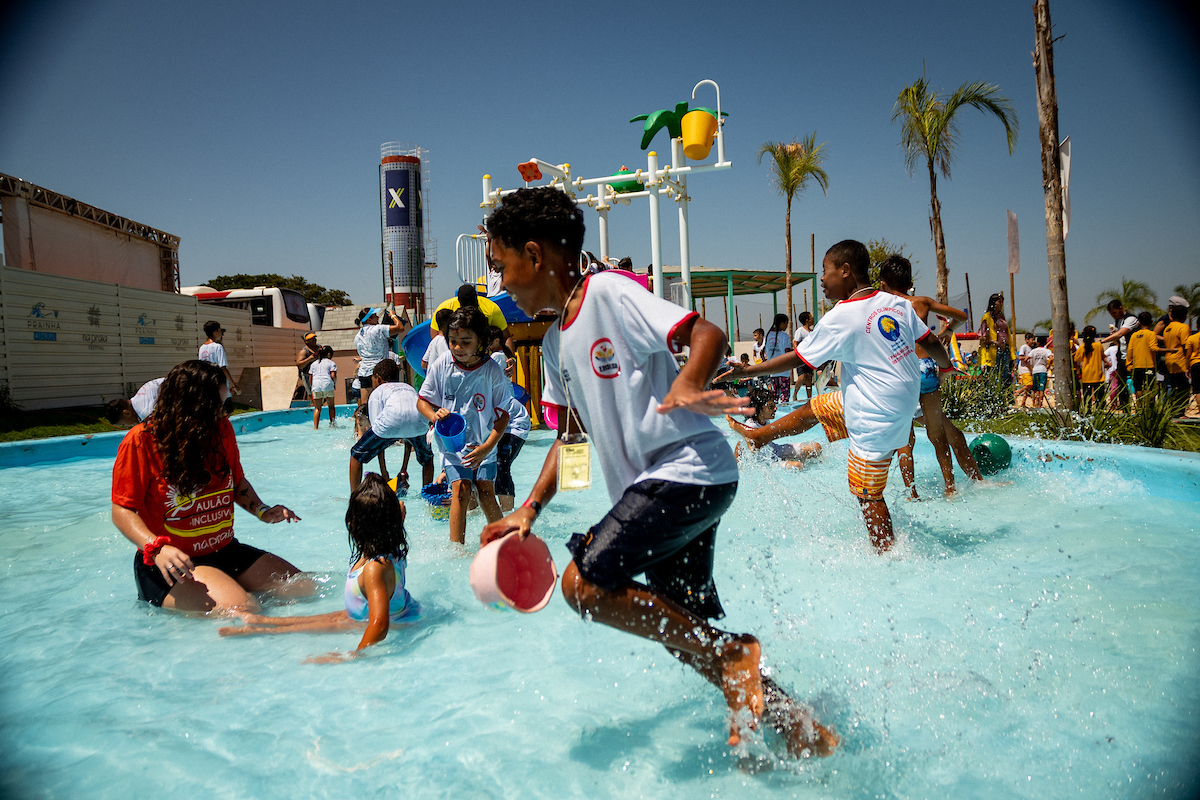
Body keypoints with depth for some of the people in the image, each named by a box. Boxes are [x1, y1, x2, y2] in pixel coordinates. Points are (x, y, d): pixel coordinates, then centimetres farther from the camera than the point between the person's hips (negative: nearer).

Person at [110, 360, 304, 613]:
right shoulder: (141, 441, -12)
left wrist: (263, 511, 0)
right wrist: (157, 548, -30)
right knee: (242, 610, -29)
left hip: (225, 551, 7)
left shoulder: (222, 429, 5)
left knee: (302, 589, -1)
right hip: (170, 564, -7)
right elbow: (122, 510, -13)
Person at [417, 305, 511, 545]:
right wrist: (434, 414, -20)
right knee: (461, 490, -13)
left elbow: (502, 415, -7)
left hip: (483, 444, 0)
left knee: (486, 492, -6)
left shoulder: (492, 371, -11)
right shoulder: (441, 366, -7)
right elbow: (422, 401, 4)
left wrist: (486, 448, -18)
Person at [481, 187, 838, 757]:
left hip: (689, 468, -10)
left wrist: (688, 386, -38)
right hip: (650, 484, 10)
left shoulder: (608, 291, -10)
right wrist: (530, 507, 9)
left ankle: (732, 653, -4)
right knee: (681, 631, 11)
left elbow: (707, 333, -18)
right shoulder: (555, 343, 15)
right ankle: (794, 726, 24)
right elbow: (570, 434, 19)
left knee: (585, 584, -17)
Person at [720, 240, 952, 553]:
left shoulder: (839, 318, -20)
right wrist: (946, 364, 32)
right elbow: (930, 342, 9)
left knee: (867, 494, 2)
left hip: (876, 416, -9)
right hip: (903, 396, 9)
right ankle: (758, 436, 37)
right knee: (814, 408, 21)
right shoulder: (896, 303, 0)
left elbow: (797, 359, -13)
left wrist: (745, 371, -3)